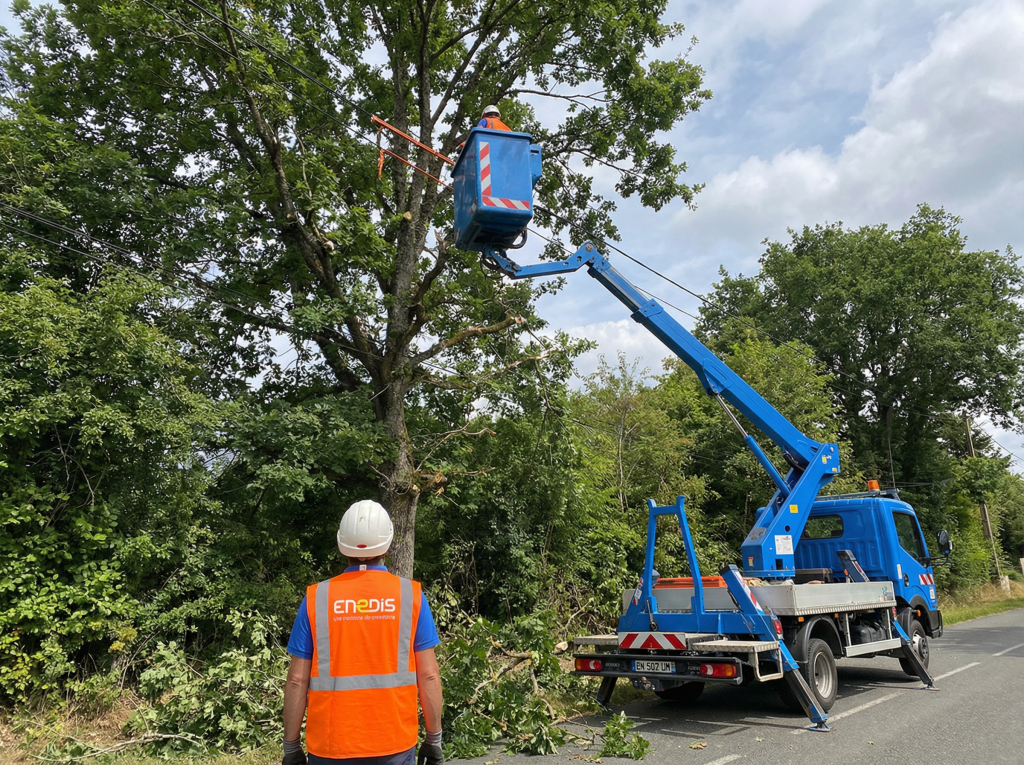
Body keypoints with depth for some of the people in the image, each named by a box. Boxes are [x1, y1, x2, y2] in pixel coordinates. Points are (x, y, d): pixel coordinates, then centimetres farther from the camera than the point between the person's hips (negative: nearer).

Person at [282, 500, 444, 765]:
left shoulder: (316, 598, -4)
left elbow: (297, 680, -3)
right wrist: (434, 738, 4)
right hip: (395, 742, 0)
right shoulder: (411, 595, -6)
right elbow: (428, 675, -5)